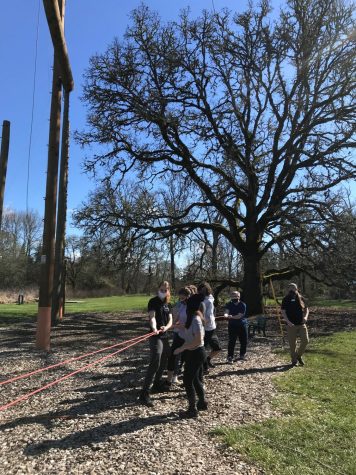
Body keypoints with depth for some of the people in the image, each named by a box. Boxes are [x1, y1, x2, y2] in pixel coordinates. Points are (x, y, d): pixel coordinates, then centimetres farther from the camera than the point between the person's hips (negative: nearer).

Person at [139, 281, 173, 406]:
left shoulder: (168, 304, 10)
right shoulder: (153, 301, -10)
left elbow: (170, 320, 4)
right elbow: (152, 317, -24)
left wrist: (165, 327, -18)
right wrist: (154, 328, -43)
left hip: (165, 336, 8)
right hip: (155, 336, -8)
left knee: (164, 361, 18)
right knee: (155, 363, -15)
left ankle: (157, 384, 37)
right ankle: (144, 393, -12)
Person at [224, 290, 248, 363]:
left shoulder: (243, 305, -10)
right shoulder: (229, 304, -3)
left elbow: (239, 316, -19)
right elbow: (226, 312, -18)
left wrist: (231, 316, -33)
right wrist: (226, 315, -42)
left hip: (242, 325, 0)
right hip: (232, 325, 0)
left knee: (244, 341, 8)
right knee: (231, 341, -7)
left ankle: (242, 355, 28)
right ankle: (230, 357, -3)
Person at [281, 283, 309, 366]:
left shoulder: (301, 298, 7)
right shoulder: (286, 300, -3)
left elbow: (306, 309, 14)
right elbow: (283, 312, -6)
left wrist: (305, 316, -6)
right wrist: (288, 321, -19)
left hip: (302, 324, 3)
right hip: (291, 325, -3)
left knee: (305, 340, -3)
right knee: (292, 343, 3)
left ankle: (299, 355, 22)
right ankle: (294, 359, 21)